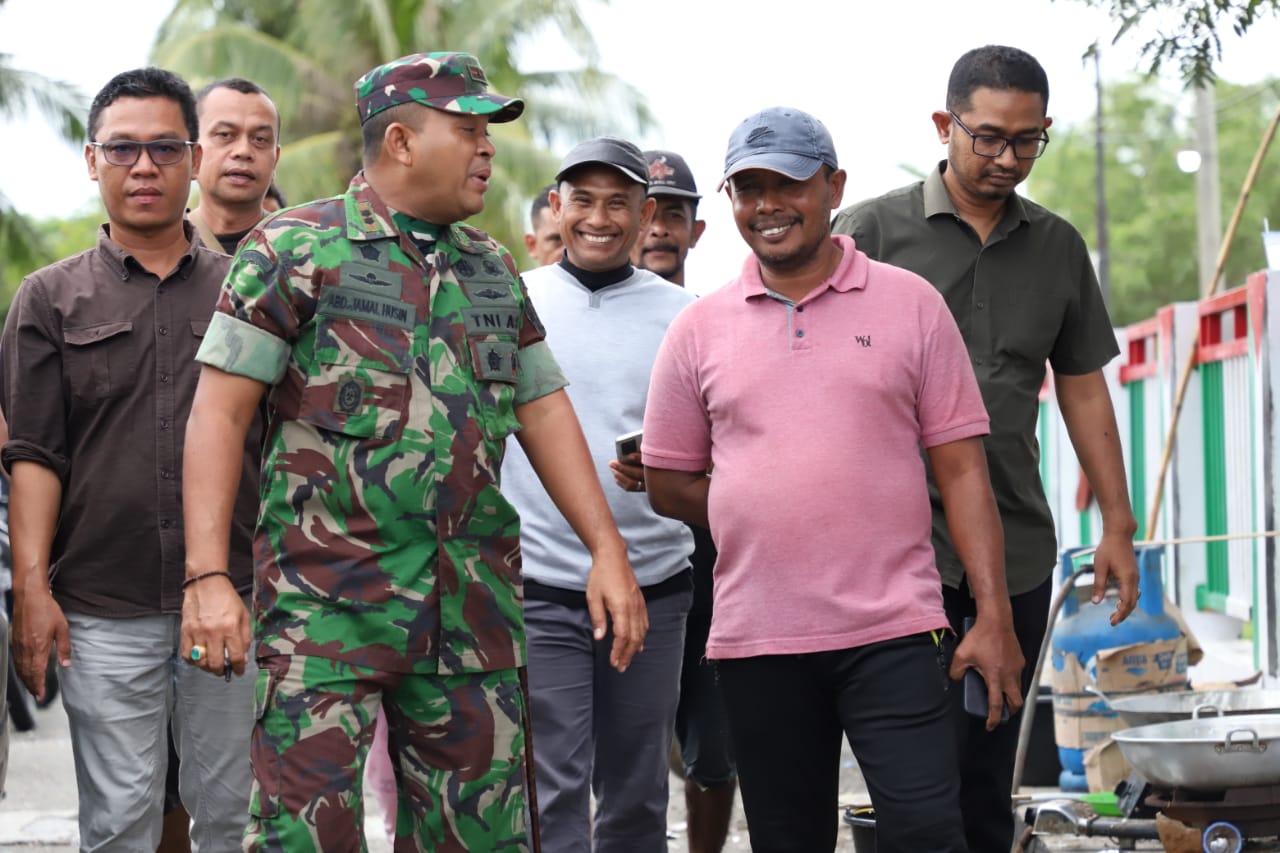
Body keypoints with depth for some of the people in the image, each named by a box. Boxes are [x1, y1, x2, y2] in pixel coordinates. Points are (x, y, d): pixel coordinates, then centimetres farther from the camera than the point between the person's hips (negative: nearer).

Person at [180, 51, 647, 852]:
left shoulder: (493, 267, 16)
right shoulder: (293, 249, -3)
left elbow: (543, 409, 18)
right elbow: (220, 410, -7)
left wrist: (608, 547, 9)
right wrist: (208, 576, -16)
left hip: (475, 606, 6)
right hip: (328, 599, -5)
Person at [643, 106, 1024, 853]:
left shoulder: (909, 303, 4)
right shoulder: (700, 329, 8)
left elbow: (962, 469, 2)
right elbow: (670, 485, 12)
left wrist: (994, 616, -4)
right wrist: (769, 521, 0)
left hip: (893, 631, -2)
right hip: (756, 641, 2)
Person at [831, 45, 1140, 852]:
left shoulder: (1058, 246, 11)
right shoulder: (871, 230, -1)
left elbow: (1083, 390, 16)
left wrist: (1118, 524, 13)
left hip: (1017, 550, 4)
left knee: (987, 780, 8)